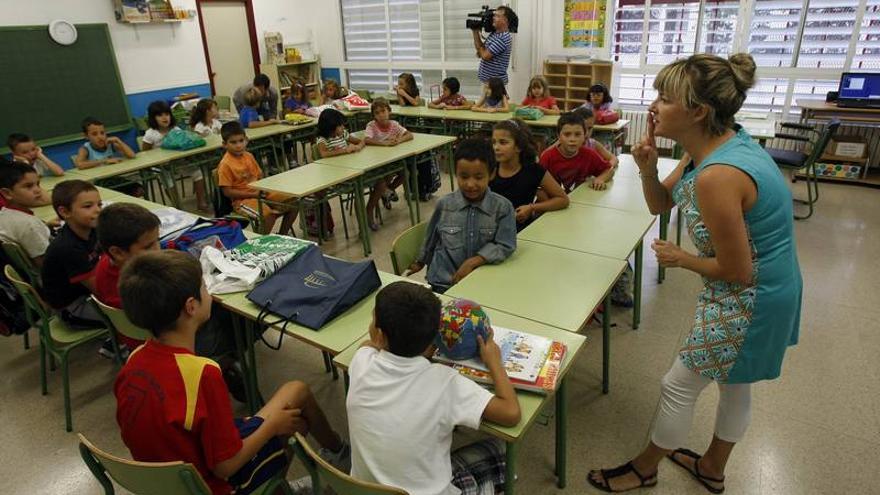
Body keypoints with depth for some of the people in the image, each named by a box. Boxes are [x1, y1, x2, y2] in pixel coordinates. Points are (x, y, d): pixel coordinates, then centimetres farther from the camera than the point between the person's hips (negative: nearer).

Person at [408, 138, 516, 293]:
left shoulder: (503, 207, -7)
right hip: (443, 283, 0)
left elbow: (505, 246, -6)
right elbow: (431, 238, 15)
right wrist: (421, 262, 30)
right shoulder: (444, 204, -1)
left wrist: (474, 261, -16)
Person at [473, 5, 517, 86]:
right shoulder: (494, 34, 9)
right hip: (487, 79, 9)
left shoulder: (503, 38, -20)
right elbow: (479, 53, 10)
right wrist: (475, 32, 3)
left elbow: (485, 56, -22)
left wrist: (479, 46, -1)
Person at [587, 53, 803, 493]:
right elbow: (660, 204, 5)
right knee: (734, 383, 25)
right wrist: (647, 168, -15)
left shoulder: (717, 177, -33)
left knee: (678, 386, 8)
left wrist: (679, 258, -10)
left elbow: (737, 271, -26)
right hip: (764, 290, 10)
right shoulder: (715, 143, -4)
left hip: (749, 300, -9)